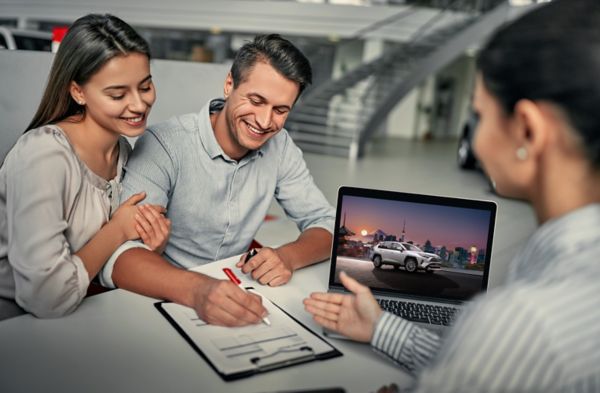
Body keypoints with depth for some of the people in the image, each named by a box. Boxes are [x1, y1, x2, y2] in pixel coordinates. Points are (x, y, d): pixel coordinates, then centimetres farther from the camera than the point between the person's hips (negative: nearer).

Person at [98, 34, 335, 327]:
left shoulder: (279, 147, -3)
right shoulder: (162, 145, -19)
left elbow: (325, 223, 0)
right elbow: (116, 255, -27)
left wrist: (288, 256, -21)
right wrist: (196, 290, -44)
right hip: (164, 300, -5)